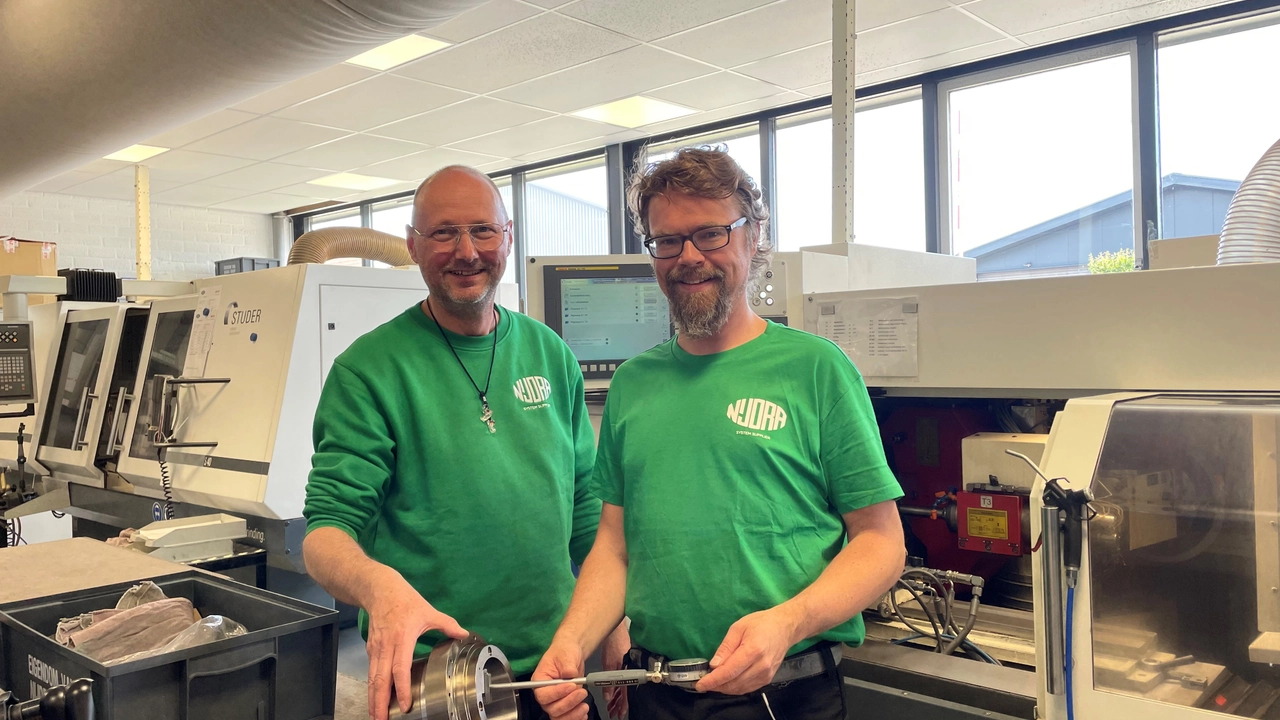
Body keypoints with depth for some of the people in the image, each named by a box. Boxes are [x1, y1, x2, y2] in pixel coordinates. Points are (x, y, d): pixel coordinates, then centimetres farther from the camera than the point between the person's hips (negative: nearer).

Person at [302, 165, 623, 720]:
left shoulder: (551, 355, 3)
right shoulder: (369, 370, -11)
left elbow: (586, 509, 8)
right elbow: (326, 531, -14)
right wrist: (378, 584, -35)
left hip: (557, 661, 4)